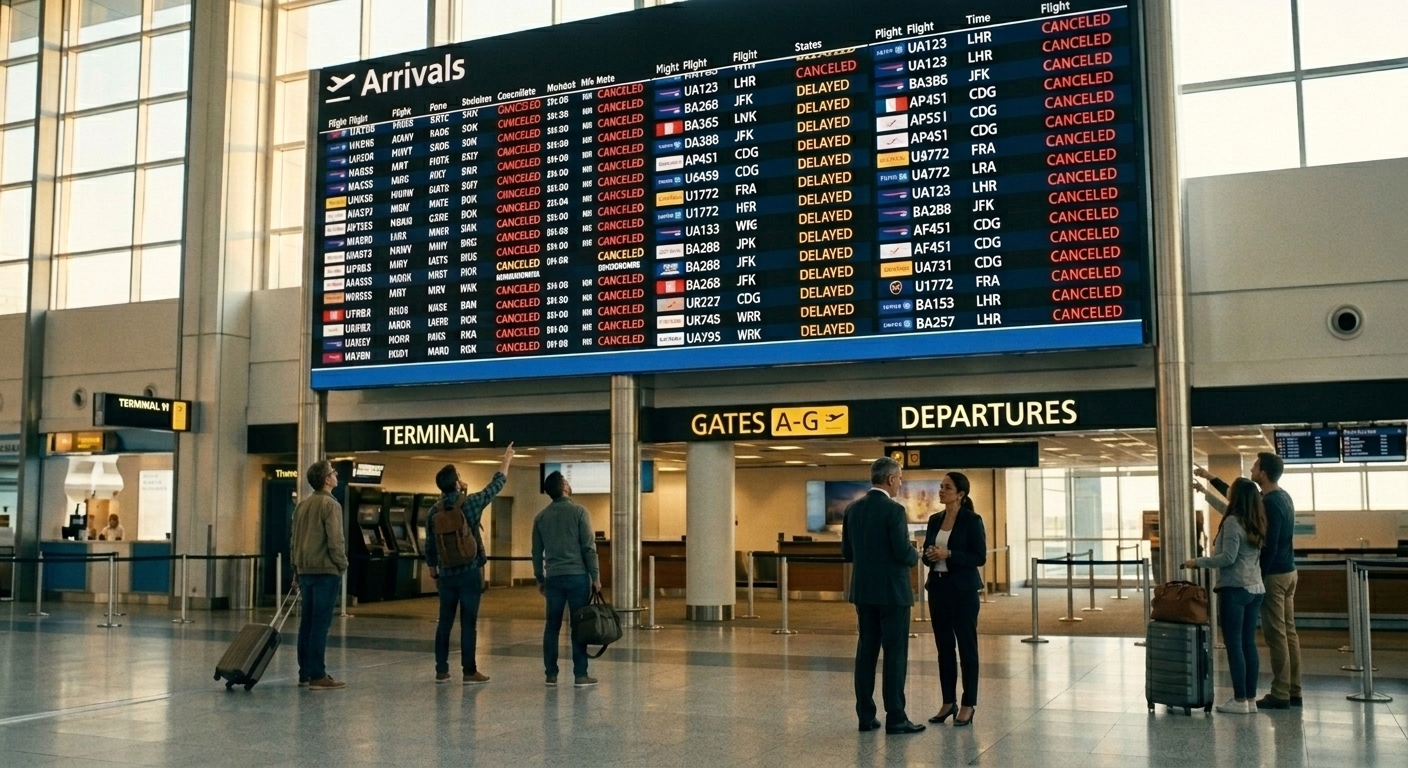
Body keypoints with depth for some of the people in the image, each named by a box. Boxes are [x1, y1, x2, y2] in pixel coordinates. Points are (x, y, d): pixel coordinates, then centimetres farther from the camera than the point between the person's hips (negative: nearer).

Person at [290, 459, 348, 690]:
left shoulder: (302, 505, 14)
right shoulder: (330, 504, -11)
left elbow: (295, 540, 17)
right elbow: (335, 540, -17)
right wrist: (342, 564, -5)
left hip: (306, 571, 8)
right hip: (326, 571, -8)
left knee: (306, 623, 11)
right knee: (320, 624, -7)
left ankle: (305, 673, 15)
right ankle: (317, 675, -6)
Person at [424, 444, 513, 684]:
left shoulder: (434, 512, 2)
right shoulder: (470, 503, -10)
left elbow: (429, 548, 9)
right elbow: (496, 485, 3)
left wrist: (434, 575, 20)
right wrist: (507, 459, 17)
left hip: (447, 575, 4)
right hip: (470, 574, -4)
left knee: (445, 622, 10)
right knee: (468, 623, -2)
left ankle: (441, 671, 13)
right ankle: (469, 671, 1)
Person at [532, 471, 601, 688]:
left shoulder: (541, 517, 7)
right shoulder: (578, 511, -6)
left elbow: (537, 552, 11)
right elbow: (589, 547, -9)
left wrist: (540, 579, 20)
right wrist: (596, 577, -4)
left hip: (553, 578, 4)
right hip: (577, 576, -4)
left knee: (552, 626, 9)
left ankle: (551, 674, 10)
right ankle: (580, 675, 1)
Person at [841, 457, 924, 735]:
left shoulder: (853, 509, 6)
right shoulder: (893, 510, -15)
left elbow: (847, 552, 10)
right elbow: (903, 552, -19)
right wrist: (915, 558, 2)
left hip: (863, 590, 7)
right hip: (892, 591, -7)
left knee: (866, 651, 10)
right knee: (895, 654, -1)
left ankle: (866, 715, 12)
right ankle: (895, 718, 2)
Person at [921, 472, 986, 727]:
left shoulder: (972, 520, -9)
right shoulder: (934, 520, 10)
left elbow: (980, 558, -13)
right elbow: (927, 553, 15)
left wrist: (948, 555, -20)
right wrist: (929, 555, -8)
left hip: (963, 590, -6)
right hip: (938, 587, 6)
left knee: (967, 647, 1)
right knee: (943, 647, 10)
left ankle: (968, 705, 8)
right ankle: (949, 702, 19)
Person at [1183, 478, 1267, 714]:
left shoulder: (1232, 522, -13)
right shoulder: (1255, 523, 11)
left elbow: (1228, 557, -18)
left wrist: (1198, 562, -9)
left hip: (1234, 589, -8)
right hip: (1256, 589, 8)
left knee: (1234, 645, -4)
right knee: (1249, 644, 9)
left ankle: (1240, 700, -4)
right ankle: (1251, 699, 11)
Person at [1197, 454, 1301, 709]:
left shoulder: (1270, 504, -20)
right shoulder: (1282, 497, 11)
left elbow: (1268, 547, -21)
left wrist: (1256, 579, -17)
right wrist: (1211, 478, 28)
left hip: (1274, 575, -10)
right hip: (1288, 572, 10)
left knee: (1276, 635, -5)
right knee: (1288, 632, 11)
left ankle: (1280, 695, -1)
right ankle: (1293, 691, 15)